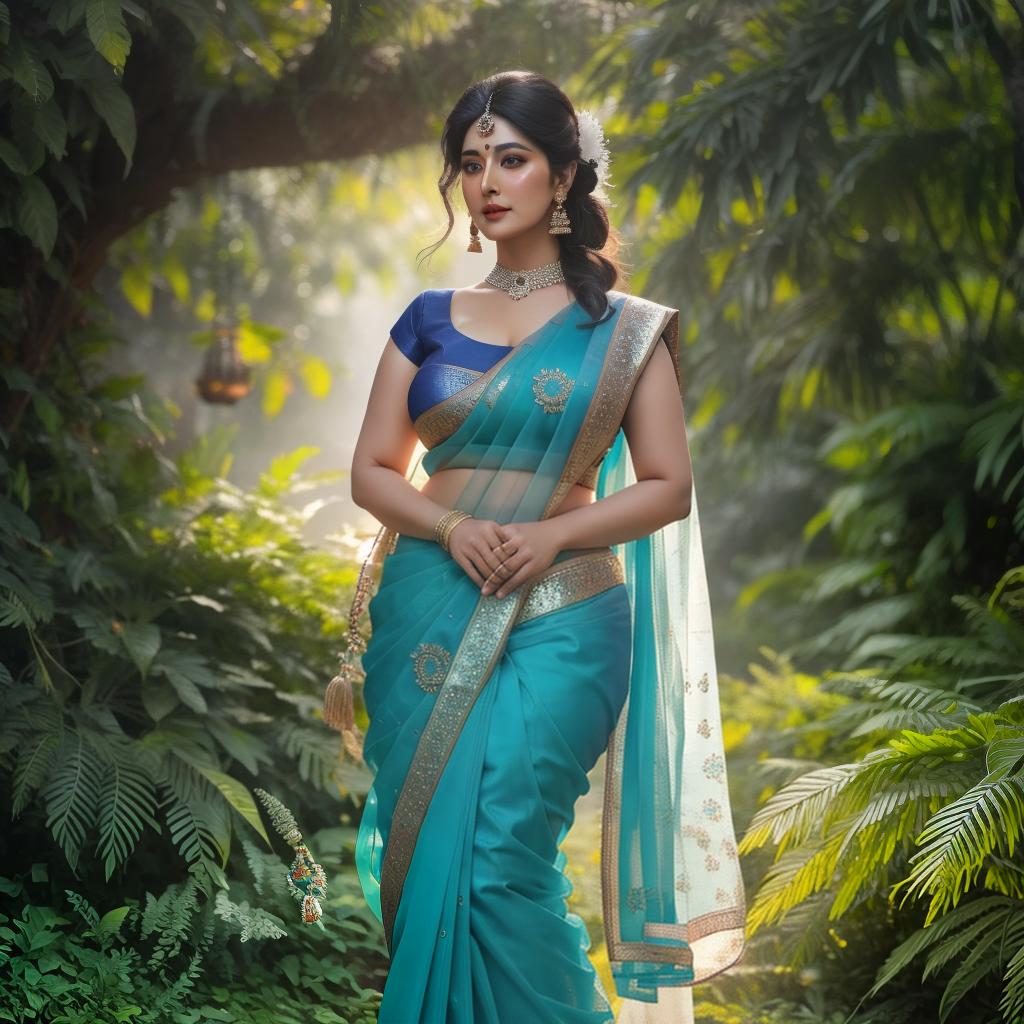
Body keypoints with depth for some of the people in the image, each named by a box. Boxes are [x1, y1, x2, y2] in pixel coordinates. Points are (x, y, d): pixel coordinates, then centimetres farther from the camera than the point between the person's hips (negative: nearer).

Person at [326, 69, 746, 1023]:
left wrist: (551, 534, -13)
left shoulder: (625, 329, 4)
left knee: (502, 864, -12)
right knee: (428, 858, 2)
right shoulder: (428, 320, 11)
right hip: (426, 613, 3)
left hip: (558, 622, -3)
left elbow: (667, 487, 2)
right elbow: (371, 469, 10)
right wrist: (453, 527, -9)